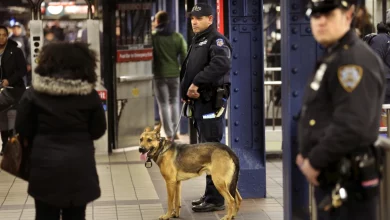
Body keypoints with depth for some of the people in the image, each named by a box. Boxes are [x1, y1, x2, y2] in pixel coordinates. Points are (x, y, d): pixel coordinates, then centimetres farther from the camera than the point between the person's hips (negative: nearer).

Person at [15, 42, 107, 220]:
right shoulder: (89, 94, -4)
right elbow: (98, 130, 3)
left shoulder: (34, 92, -6)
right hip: (79, 166, 1)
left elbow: (22, 129, -1)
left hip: (45, 165, -1)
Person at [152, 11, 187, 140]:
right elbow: (184, 56, 1)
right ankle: (174, 132, 18)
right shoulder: (177, 37, 1)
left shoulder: (153, 38, -7)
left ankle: (169, 134, 1)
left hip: (159, 75, -3)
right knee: (174, 103, 16)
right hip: (175, 74, 3)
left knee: (163, 105, 3)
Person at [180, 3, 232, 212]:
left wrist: (197, 82, -24)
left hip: (211, 100, -10)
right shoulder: (196, 42, 21)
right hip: (199, 101, 10)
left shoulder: (216, 40, -8)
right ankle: (210, 194, 20)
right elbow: (187, 70, 24)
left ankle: (215, 199, -6)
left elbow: (222, 64, -27)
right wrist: (185, 91, 6)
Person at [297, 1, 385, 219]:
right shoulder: (332, 57, 17)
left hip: (348, 181, -11)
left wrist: (315, 161, -17)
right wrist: (306, 154, 11)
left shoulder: (355, 60, -17)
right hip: (329, 178, 11)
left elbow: (352, 127, -26)